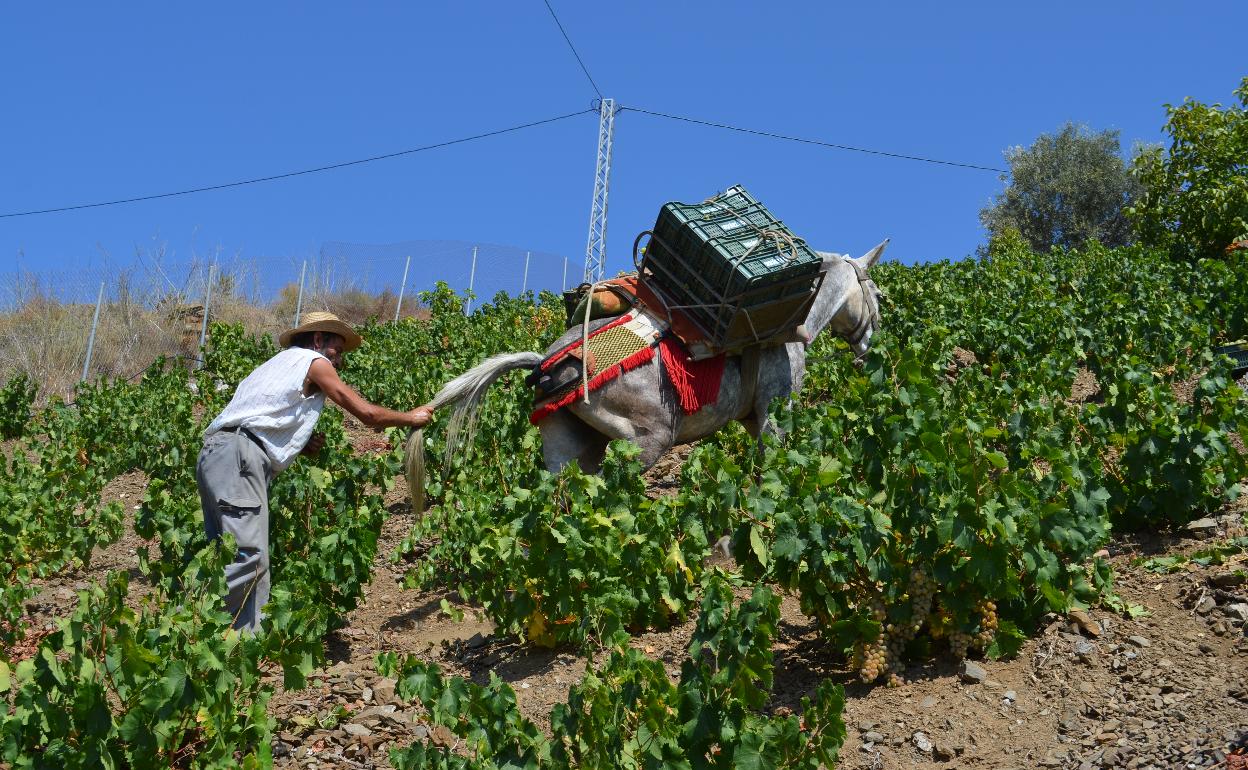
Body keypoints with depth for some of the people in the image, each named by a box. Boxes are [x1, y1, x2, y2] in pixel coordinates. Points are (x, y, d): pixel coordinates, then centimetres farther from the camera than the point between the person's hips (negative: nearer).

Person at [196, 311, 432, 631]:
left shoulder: (279, 363, 33)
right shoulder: (313, 360, 8)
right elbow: (367, 413, 5)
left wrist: (303, 445, 14)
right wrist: (411, 417, 19)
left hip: (215, 454, 10)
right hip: (238, 457, -10)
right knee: (248, 556, -17)